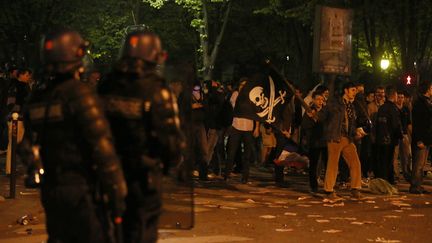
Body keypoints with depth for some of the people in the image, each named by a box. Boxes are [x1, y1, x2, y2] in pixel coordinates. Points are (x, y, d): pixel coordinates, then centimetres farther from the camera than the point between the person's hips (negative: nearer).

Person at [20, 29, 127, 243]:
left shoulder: (36, 99, 7)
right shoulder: (80, 96, -15)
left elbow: (29, 147, 12)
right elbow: (102, 147, -17)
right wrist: (117, 193, -13)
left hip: (50, 190, 7)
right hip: (81, 190, -7)